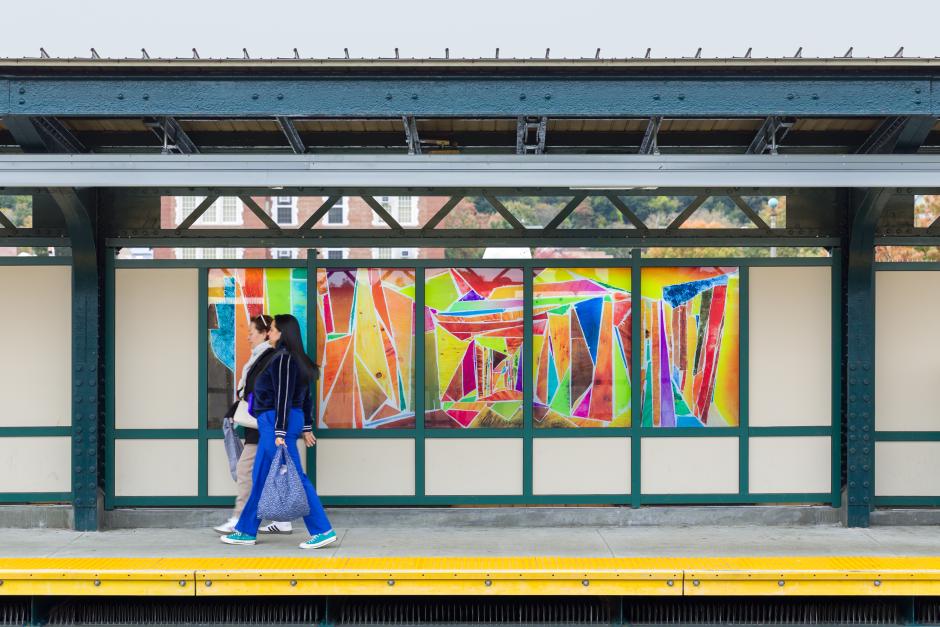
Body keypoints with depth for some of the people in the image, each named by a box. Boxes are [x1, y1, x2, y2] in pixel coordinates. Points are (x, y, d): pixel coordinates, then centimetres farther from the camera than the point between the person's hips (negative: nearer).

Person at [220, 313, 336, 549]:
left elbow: (283, 398, -19)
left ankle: (323, 531, -4)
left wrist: (279, 433, -21)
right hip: (272, 424, 10)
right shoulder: (297, 359, 14)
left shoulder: (282, 358, -15)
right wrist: (307, 428, 19)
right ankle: (246, 531, 19)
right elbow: (306, 396, 16)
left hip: (276, 422, -10)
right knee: (260, 477, 13)